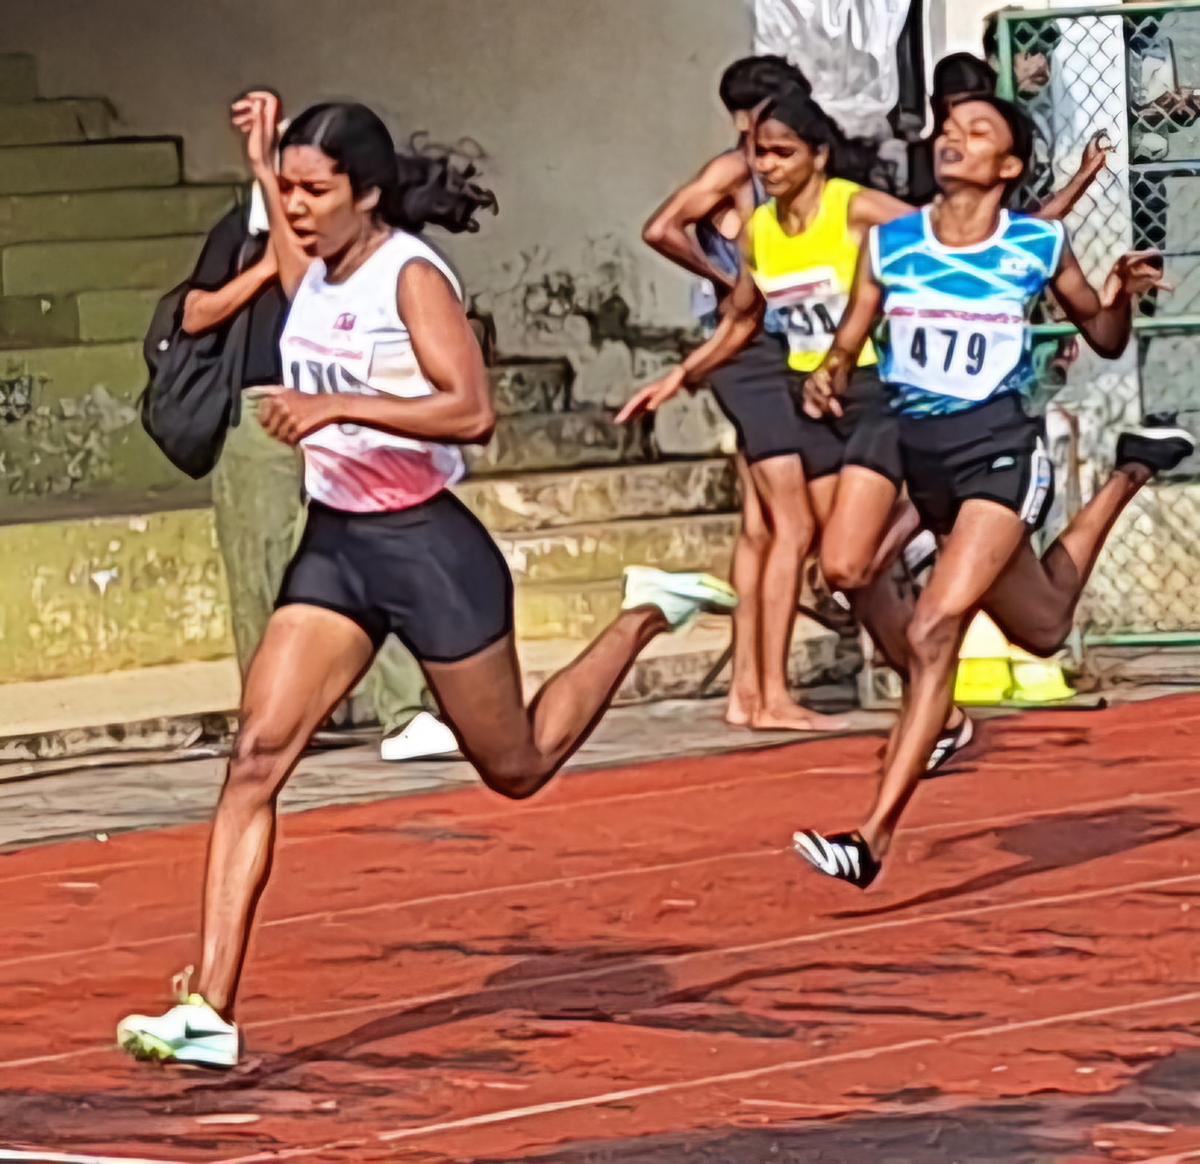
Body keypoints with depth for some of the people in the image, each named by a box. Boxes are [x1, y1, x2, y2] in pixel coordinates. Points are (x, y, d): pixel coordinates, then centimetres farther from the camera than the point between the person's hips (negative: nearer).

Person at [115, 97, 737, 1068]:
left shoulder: (411, 276, -15)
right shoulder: (316, 274, 7)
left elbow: (473, 411, -26)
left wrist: (339, 407, -32)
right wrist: (261, 164, 29)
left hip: (427, 546, -6)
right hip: (334, 546, 6)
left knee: (516, 766, 12)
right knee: (258, 752, -12)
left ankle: (645, 618, 38)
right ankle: (210, 1009, -18)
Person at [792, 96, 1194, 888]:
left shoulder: (1040, 246, -3)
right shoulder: (890, 244, 3)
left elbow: (1105, 341, 9)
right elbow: (850, 343, 9)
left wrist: (1122, 295, -13)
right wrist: (828, 377, -14)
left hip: (999, 447, -5)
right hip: (921, 453, 5)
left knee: (935, 634, -22)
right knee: (1042, 629, 25)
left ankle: (877, 837, -19)